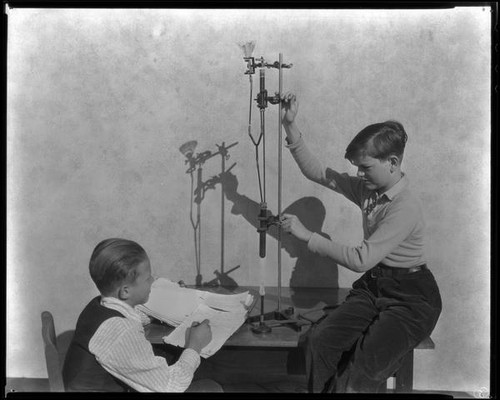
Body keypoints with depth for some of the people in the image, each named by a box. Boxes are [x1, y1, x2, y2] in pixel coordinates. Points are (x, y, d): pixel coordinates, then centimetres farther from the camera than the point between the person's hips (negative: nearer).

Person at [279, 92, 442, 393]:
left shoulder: (405, 208, -22)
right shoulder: (367, 189, 2)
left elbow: (361, 260, -27)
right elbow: (317, 172, 4)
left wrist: (307, 236, -24)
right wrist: (291, 126, -4)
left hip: (411, 296, -7)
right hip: (373, 286, 7)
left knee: (365, 367, -26)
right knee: (319, 340, -16)